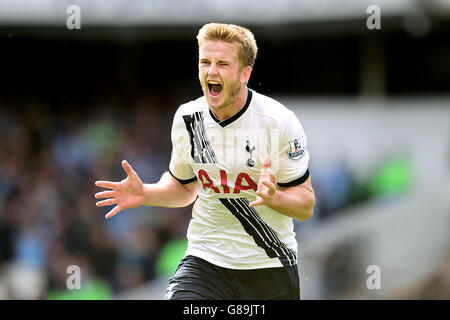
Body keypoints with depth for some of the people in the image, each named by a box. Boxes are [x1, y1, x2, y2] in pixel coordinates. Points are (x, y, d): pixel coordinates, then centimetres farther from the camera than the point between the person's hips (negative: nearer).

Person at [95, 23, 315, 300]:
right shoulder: (186, 118, 1)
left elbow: (306, 206, -7)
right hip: (205, 260, 2)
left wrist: (272, 197, -28)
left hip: (270, 267, -1)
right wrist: (145, 194, -1)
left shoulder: (279, 122, -11)